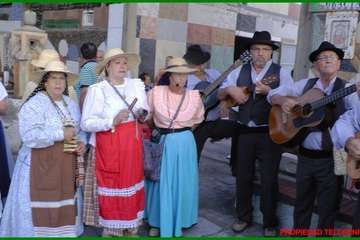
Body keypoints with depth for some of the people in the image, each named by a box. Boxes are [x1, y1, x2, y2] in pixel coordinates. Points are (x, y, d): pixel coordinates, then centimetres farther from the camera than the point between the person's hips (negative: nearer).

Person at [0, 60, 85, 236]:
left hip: (66, 164, 7)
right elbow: (30, 136, -24)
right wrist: (61, 134, -23)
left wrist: (81, 142, -3)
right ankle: (37, 232, 16)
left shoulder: (71, 104, 10)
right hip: (40, 163, -6)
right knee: (42, 204, 0)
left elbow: (79, 130, 19)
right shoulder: (34, 104, -13)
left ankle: (64, 231, 29)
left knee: (65, 200, 14)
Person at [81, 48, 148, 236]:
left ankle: (130, 228, 29)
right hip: (108, 145, -4)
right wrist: (112, 121, -22)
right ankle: (110, 230, 20)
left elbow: (146, 112, 21)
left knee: (131, 184, 12)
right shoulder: (97, 89, -8)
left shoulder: (137, 84, 7)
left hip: (132, 144, 5)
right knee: (110, 186, 1)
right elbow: (86, 123, -12)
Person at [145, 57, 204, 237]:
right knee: (161, 183, 8)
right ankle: (158, 222, 26)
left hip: (184, 143, 2)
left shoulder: (194, 96, -3)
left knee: (182, 183, 10)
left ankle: (177, 222, 29)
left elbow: (198, 119, 14)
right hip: (162, 142, -1)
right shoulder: (156, 92, -9)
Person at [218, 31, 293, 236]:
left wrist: (268, 91, -25)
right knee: (243, 176, 13)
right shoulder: (239, 72, 7)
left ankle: (270, 222, 25)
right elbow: (219, 95, 10)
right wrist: (230, 90, -11)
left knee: (269, 178, 6)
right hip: (244, 132, 3)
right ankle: (244, 217, 33)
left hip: (270, 133, -3)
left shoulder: (281, 73, -2)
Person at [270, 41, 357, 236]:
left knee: (327, 208, 9)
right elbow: (273, 94, 8)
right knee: (301, 203, 19)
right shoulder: (305, 85, 6)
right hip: (305, 156, 4)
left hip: (330, 159, -3)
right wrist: (283, 100, -13)